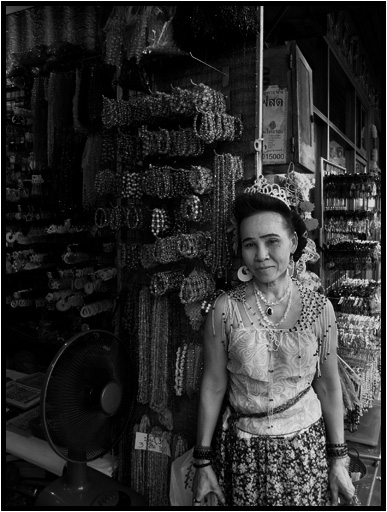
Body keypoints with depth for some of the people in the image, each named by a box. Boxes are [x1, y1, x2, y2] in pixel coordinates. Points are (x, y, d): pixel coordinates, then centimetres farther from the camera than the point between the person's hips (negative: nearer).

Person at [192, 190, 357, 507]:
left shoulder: (319, 308, -9)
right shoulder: (225, 309, -13)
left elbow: (328, 386, 0)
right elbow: (213, 386, -6)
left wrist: (338, 460, 4)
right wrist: (203, 462, -1)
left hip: (306, 444, 1)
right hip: (243, 450, -1)